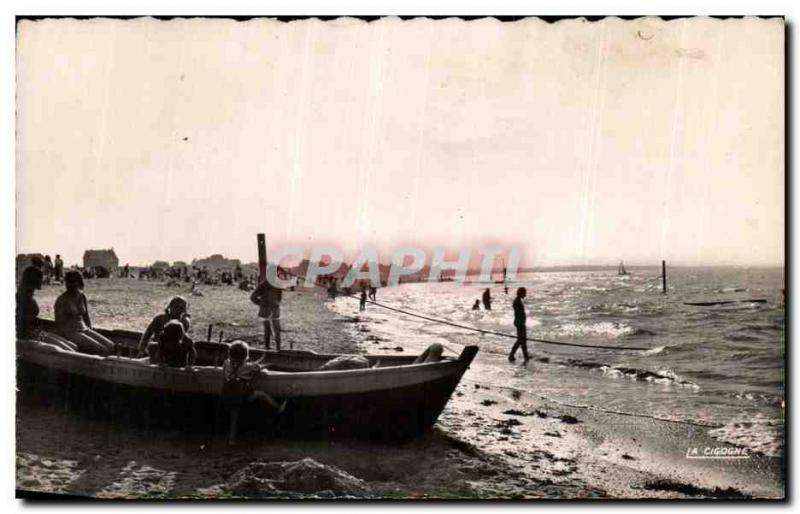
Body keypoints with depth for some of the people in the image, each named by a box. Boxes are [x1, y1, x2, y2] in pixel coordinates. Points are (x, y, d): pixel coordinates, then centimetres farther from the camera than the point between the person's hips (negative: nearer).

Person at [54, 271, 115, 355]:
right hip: (70, 333, -6)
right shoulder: (61, 300, -8)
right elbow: (59, 325, -9)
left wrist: (91, 333, 5)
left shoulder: (82, 297, 10)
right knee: (101, 350, -25)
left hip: (84, 330, 6)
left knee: (111, 346, -15)